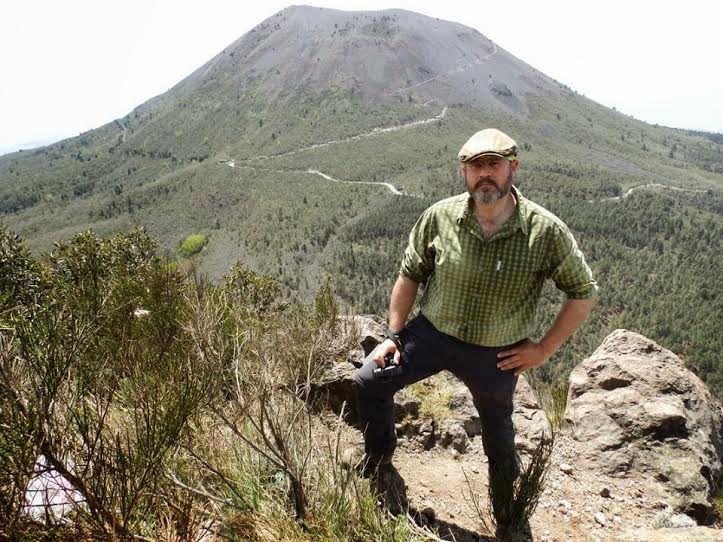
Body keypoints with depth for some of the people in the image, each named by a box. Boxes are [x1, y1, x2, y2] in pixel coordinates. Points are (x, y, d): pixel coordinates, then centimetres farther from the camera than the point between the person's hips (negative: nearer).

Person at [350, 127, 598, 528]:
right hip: (431, 333, 2)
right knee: (369, 382, -4)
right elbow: (410, 274, -2)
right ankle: (378, 459, 28)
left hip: (496, 354, -1)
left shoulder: (546, 231, -20)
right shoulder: (440, 217, -15)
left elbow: (583, 292, -7)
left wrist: (544, 349, -8)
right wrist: (393, 334, -3)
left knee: (498, 433, 19)